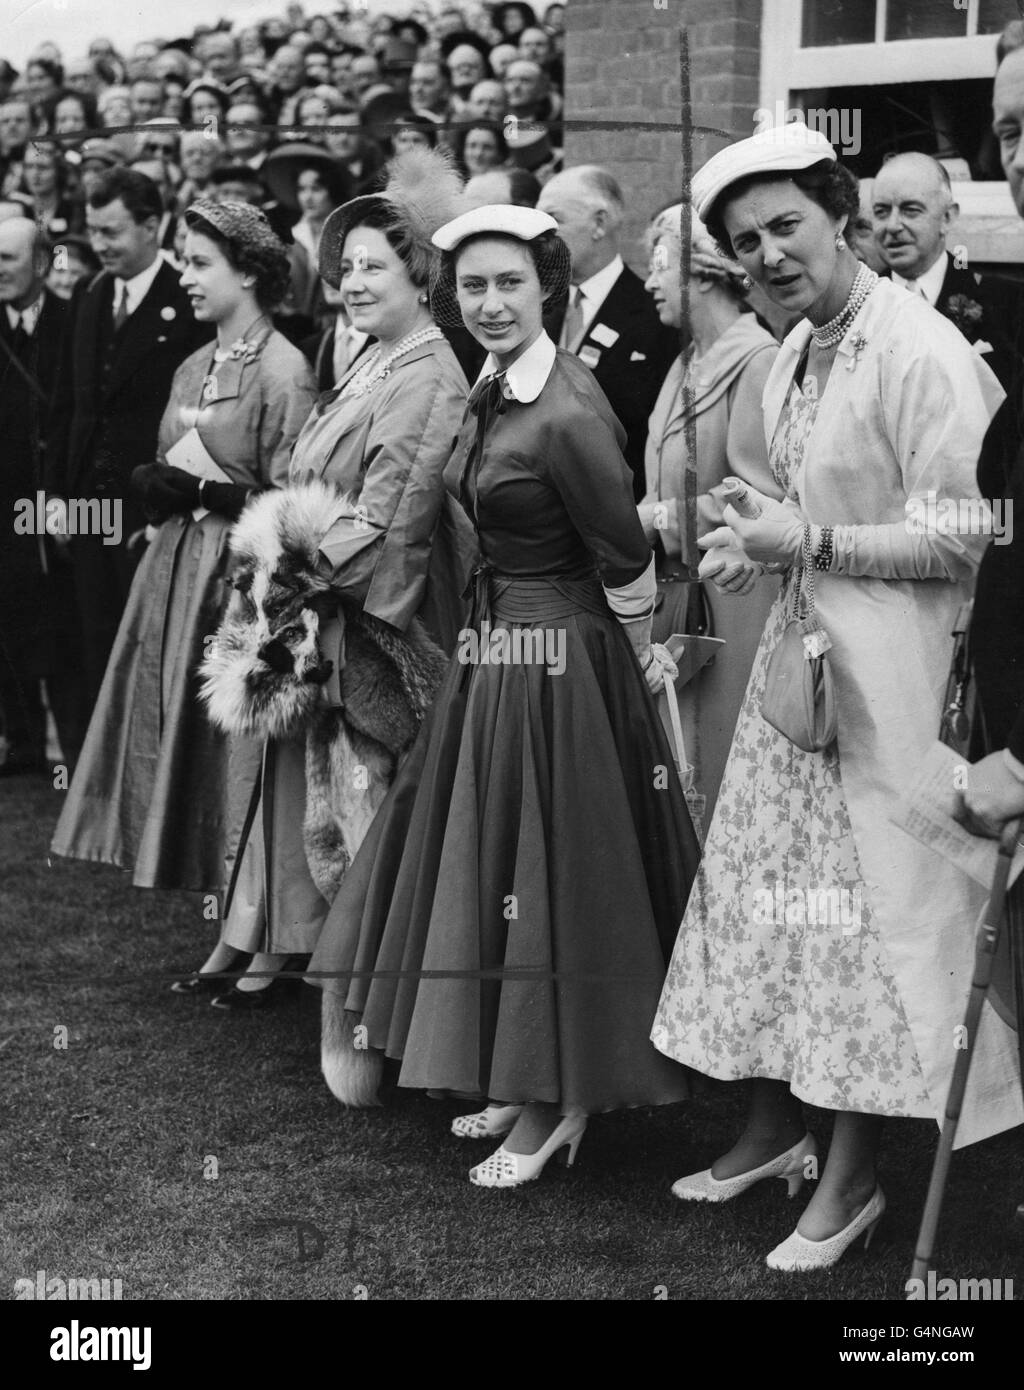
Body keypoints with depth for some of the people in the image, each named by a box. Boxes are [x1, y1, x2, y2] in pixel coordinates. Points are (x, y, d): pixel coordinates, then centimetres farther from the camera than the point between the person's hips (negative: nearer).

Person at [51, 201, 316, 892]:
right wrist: (159, 484, -1)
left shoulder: (284, 371, -12)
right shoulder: (194, 366, 13)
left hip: (241, 573, -8)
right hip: (177, 567, 8)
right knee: (173, 724, 9)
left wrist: (209, 494, -17)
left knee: (235, 733, 0)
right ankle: (196, 864, 21)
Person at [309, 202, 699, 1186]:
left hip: (556, 661, -9)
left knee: (547, 874, 3)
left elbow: (626, 561, -16)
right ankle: (522, 1087, 30)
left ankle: (558, 1104, 18)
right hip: (494, 651, 9)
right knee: (493, 865, 17)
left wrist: (643, 664, -2)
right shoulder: (490, 393, 6)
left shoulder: (567, 415, -22)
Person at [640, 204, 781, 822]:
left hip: (732, 602, -9)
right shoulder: (689, 362, 16)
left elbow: (760, 497, -21)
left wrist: (656, 518, -14)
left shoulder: (759, 362, -14)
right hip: (676, 595, 9)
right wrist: (642, 517, 2)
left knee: (724, 776, 0)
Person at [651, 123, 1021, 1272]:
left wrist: (812, 545, -17)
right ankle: (775, 1126, 29)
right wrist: (760, 537, 4)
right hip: (799, 653, 8)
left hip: (891, 670, -8)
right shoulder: (790, 358, 10)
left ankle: (855, 1174, 16)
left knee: (871, 911, 1)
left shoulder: (919, 350, -16)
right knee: (775, 895, 13)